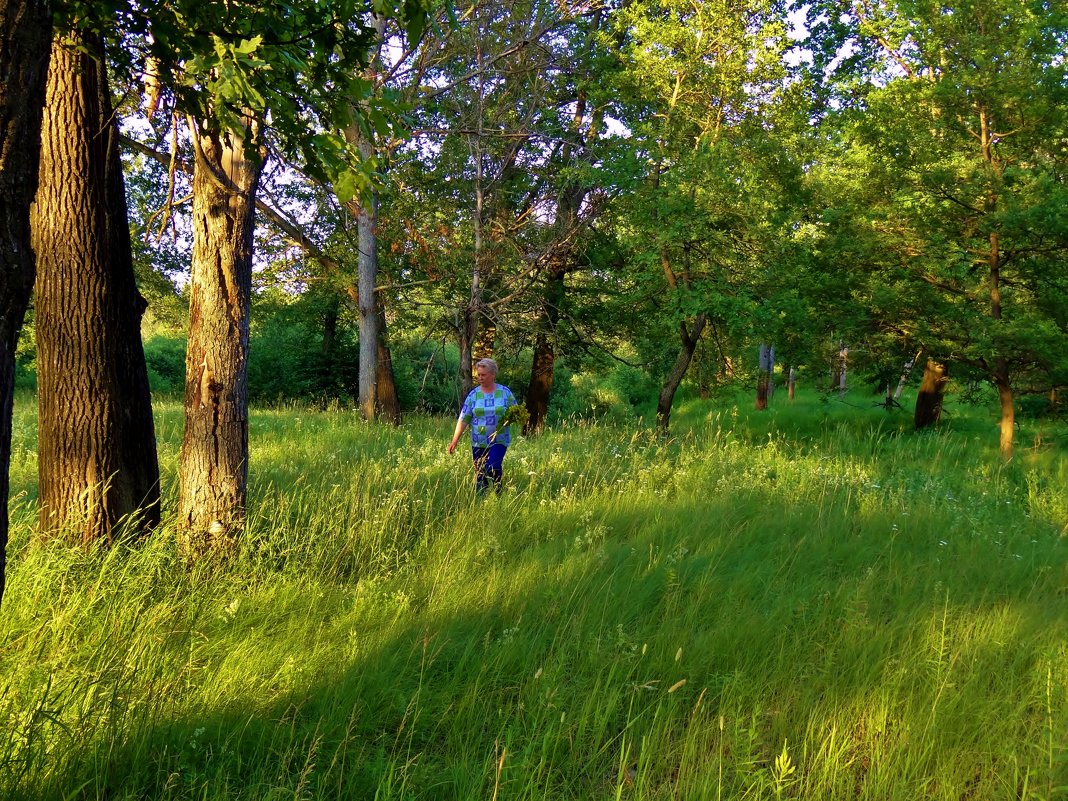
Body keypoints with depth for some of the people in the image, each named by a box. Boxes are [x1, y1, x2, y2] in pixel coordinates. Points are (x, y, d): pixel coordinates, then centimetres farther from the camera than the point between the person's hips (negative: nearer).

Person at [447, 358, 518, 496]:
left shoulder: (505, 392, 0)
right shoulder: (474, 394, 2)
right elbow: (464, 419, 1)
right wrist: (455, 440, -5)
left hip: (499, 440, -2)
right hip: (478, 442, 2)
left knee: (493, 467, -20)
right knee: (480, 474, 4)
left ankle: (499, 494, 3)